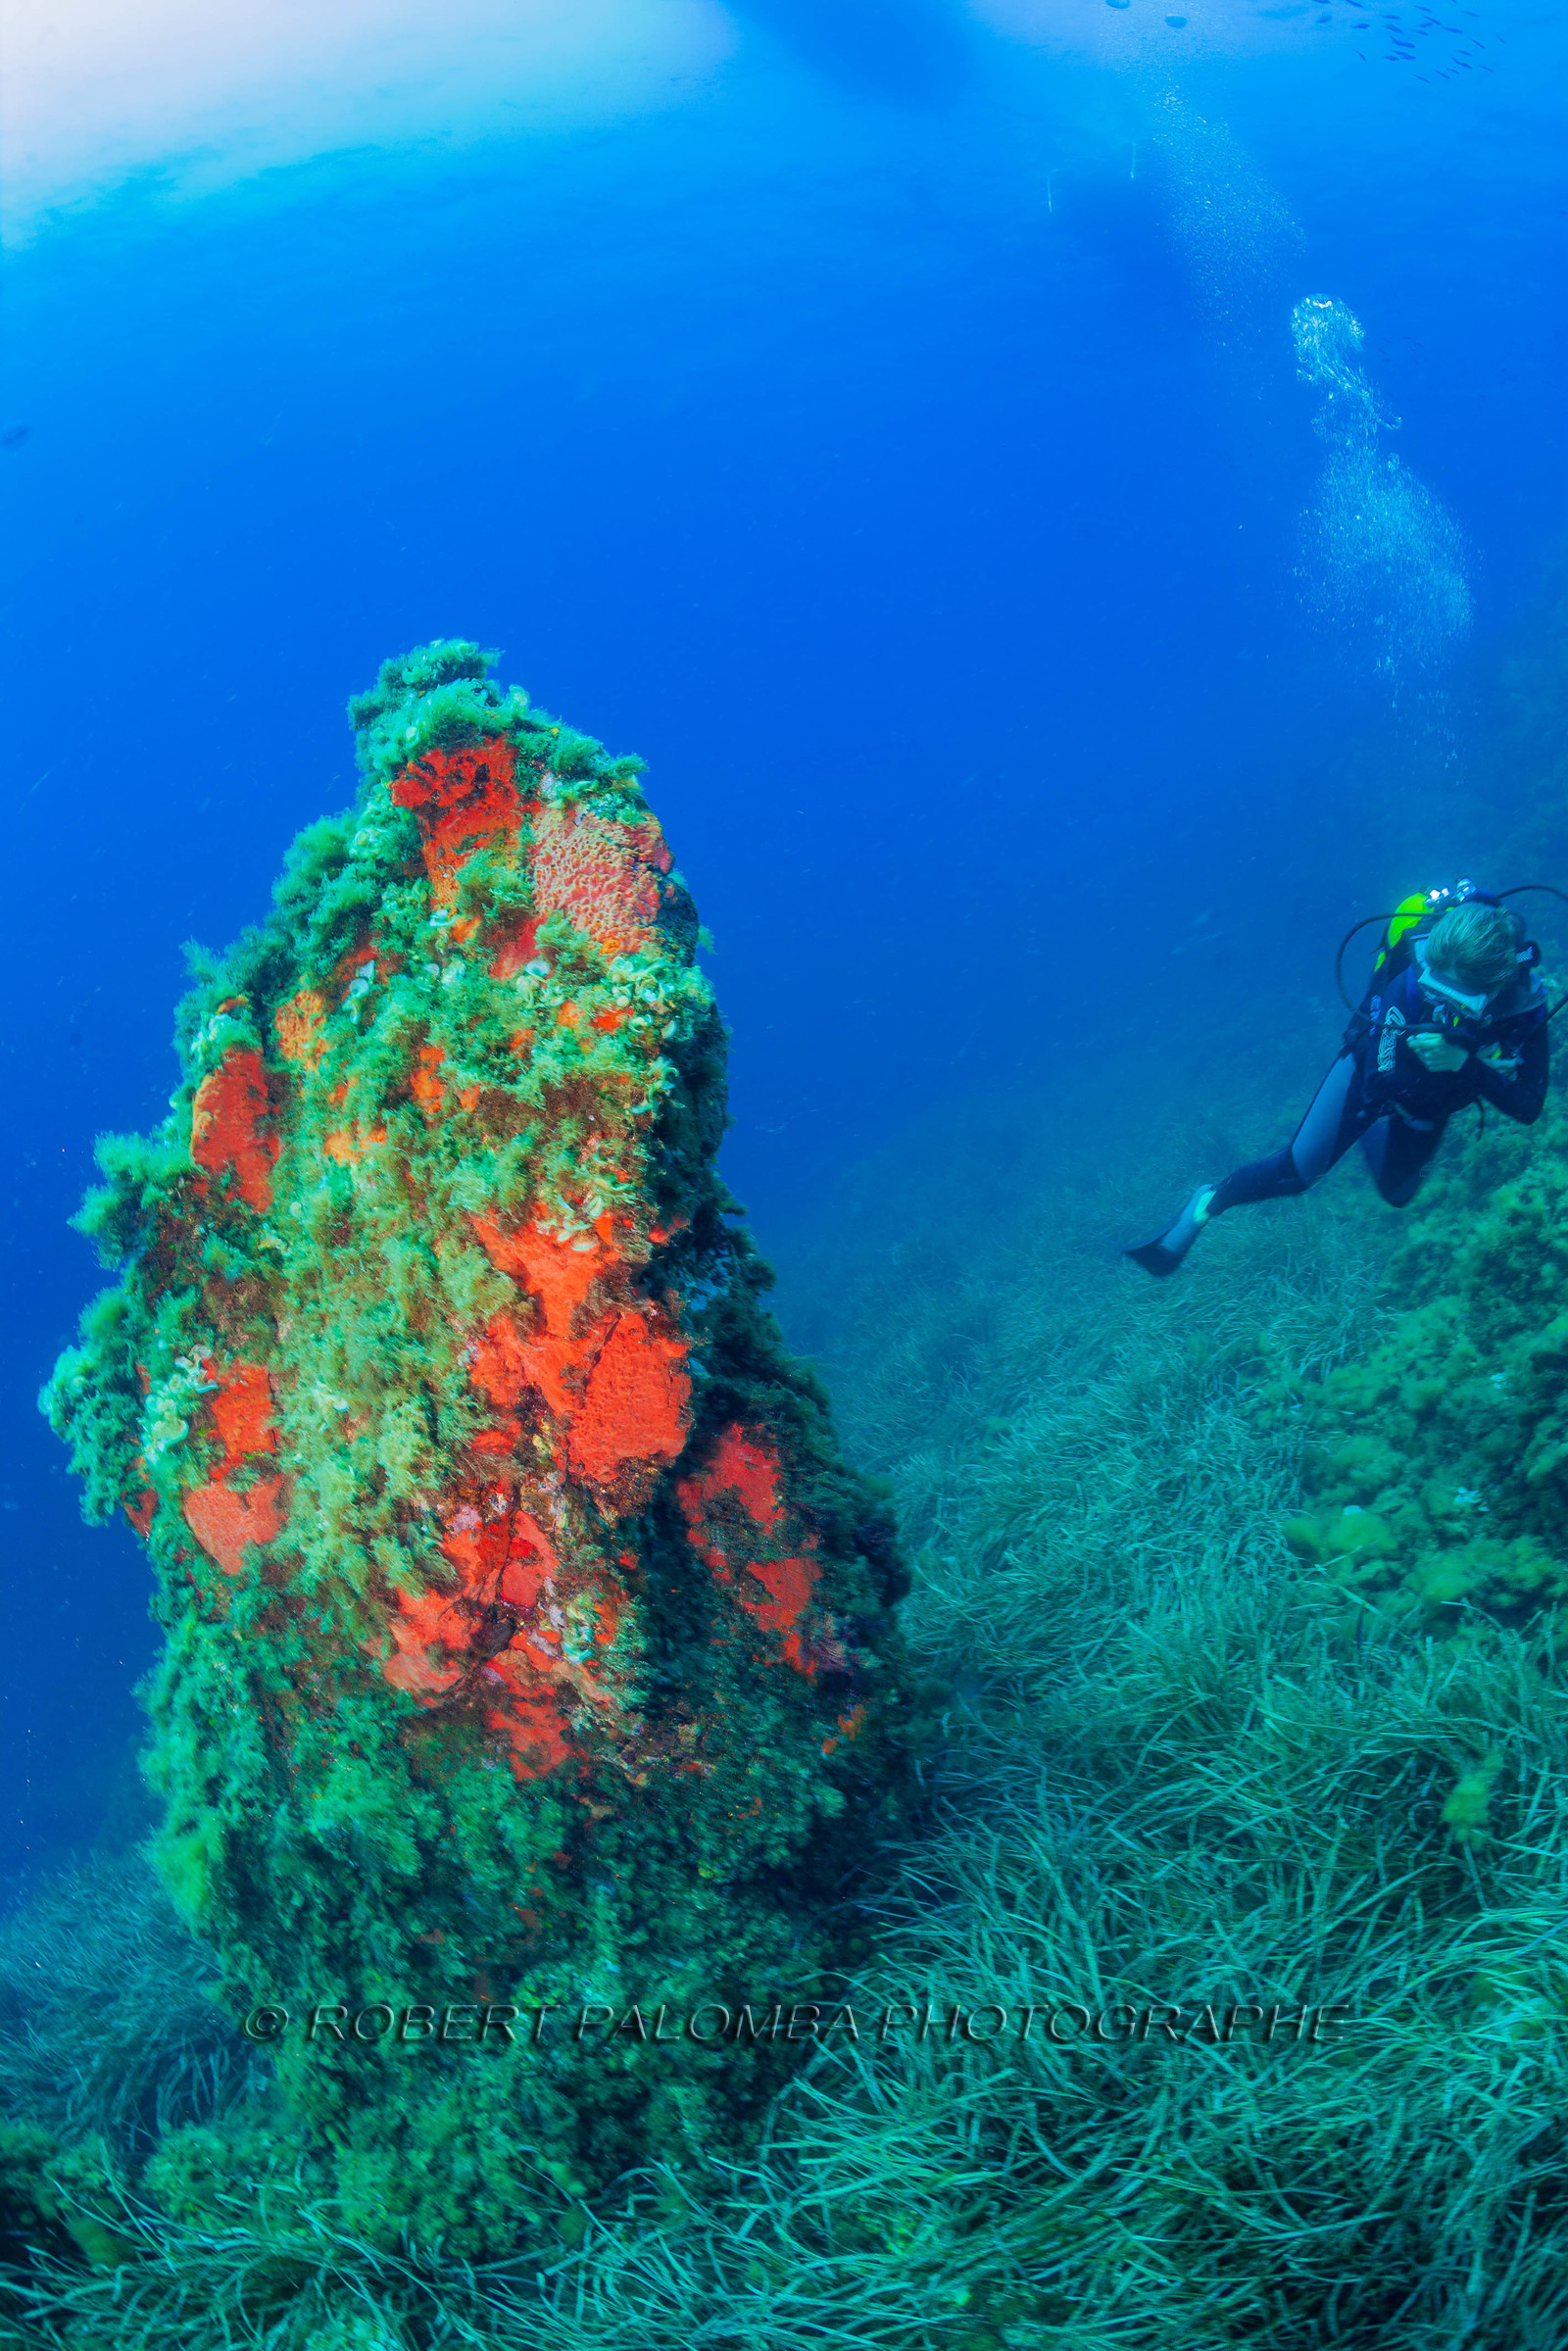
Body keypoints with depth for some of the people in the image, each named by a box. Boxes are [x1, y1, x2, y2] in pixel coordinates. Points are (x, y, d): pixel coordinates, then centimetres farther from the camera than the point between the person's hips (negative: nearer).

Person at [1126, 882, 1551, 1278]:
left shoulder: (1527, 1003, -32)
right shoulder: (1412, 984, -39)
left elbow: (1528, 1109, -29)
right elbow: (1384, 1078, -36)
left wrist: (1465, 1065, -45)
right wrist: (1485, 1069, -42)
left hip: (1427, 1107, 3)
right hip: (1374, 1069, -3)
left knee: (1396, 1193, 22)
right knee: (1295, 1172, -10)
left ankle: (1368, 1133, 53)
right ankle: (1210, 1201, 16)